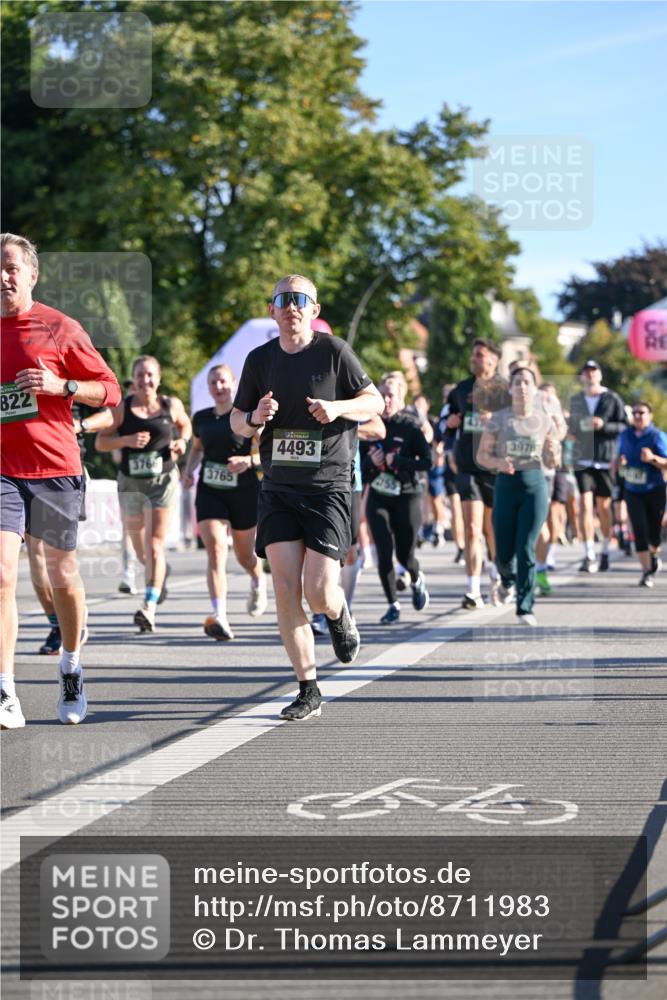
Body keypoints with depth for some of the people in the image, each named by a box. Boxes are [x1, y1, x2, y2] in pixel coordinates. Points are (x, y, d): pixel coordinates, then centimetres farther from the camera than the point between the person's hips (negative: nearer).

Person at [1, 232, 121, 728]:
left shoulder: (60, 329, -1)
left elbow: (109, 389, 1)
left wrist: (60, 386, -13)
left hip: (55, 467, -1)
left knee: (63, 575, 10)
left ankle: (72, 669, 34)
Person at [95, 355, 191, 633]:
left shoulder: (172, 405, 0)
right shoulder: (122, 408, -4)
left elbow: (185, 425, 21)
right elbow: (100, 442, -4)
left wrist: (182, 441, 0)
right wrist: (127, 440, -20)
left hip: (163, 481, -2)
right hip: (130, 482, 2)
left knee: (154, 545, -12)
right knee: (141, 550, 15)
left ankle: (149, 607, -15)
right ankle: (161, 572, 49)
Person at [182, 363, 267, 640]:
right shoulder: (201, 419, 7)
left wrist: (249, 460, -26)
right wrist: (189, 469, 7)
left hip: (244, 493, -2)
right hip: (210, 492, 2)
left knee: (245, 556, 13)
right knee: (215, 550, -17)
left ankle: (258, 581, 51)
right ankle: (220, 618, -27)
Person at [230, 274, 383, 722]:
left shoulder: (334, 351, -1)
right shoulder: (260, 359, 7)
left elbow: (374, 402, 4)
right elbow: (237, 420, 16)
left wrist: (337, 407, -16)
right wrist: (255, 418, -8)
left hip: (328, 486, -3)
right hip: (278, 487, 3)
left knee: (319, 592, -11)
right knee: (286, 589, -7)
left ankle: (339, 614, 27)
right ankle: (309, 690, 1)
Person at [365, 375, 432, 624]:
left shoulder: (411, 426, -7)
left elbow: (427, 462, -12)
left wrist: (397, 460, -21)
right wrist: (370, 461, -12)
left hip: (406, 496, -2)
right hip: (378, 497, 2)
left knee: (405, 554, 3)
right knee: (384, 553, -8)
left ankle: (417, 580, 39)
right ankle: (393, 606, 6)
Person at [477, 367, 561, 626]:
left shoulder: (545, 420, 5)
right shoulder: (498, 419, 1)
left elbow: (552, 464, 12)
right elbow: (481, 456, 5)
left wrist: (552, 452, -11)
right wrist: (499, 463, -16)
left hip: (535, 485, 0)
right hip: (506, 485, 0)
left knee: (526, 549, -9)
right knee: (503, 553, 2)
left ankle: (525, 608, -2)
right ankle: (508, 580, 38)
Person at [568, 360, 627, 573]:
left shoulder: (612, 399, 0)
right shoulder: (575, 400, 11)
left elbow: (625, 426, -3)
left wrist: (604, 425, -17)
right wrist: (571, 432, 4)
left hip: (606, 460, -2)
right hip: (583, 461, 2)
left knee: (603, 507, 7)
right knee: (585, 505, -11)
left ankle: (605, 552, 23)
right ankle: (589, 556, -16)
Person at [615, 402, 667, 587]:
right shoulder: (625, 435, 6)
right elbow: (620, 457, 19)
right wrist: (620, 462, -4)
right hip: (633, 490, 2)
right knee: (640, 529, -11)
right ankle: (646, 571, -9)